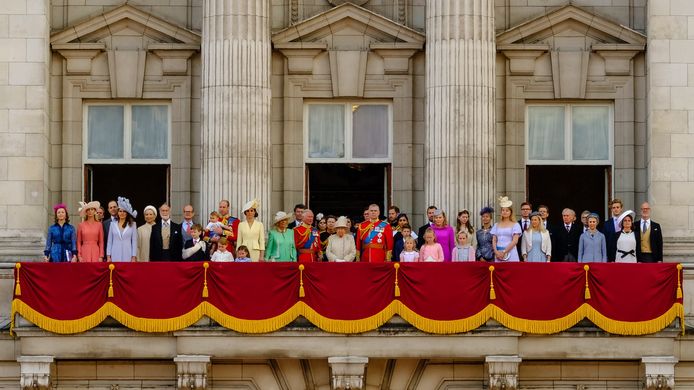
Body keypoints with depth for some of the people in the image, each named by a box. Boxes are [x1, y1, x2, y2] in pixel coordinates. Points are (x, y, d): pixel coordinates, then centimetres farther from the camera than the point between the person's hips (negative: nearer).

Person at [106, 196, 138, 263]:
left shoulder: (132, 224, 6)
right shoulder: (113, 224, 10)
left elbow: (134, 241, 5)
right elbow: (109, 241, 11)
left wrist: (134, 257, -1)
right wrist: (108, 256, 6)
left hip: (127, 256, -1)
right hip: (115, 255, 1)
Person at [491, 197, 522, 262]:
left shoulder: (515, 225, 3)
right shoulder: (497, 225, 14)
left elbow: (515, 241, -6)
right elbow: (494, 240, 11)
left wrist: (504, 252, -11)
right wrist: (496, 252, -6)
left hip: (511, 255, -3)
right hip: (498, 255, 3)